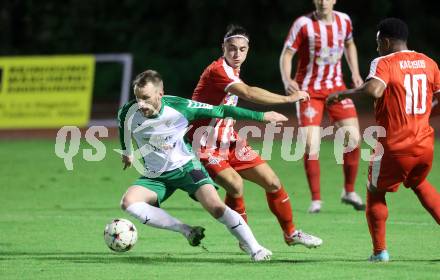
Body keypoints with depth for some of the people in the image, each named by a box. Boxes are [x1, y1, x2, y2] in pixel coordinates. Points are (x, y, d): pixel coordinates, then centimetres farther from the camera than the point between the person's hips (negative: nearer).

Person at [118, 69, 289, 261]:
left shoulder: (179, 107, -21)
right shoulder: (129, 113, -16)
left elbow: (220, 111, -12)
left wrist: (261, 116, -9)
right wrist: (126, 152, 29)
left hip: (186, 166, -3)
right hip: (155, 176, 3)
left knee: (215, 206, -26)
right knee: (128, 202, -26)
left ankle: (255, 249, -13)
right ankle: (187, 231, -15)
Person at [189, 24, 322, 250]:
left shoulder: (232, 71, 9)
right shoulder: (218, 70, -22)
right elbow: (249, 93, -35)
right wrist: (289, 99, -32)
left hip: (229, 142, 9)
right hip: (207, 145, -9)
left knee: (272, 182, 6)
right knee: (235, 184, -29)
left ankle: (290, 234, 25)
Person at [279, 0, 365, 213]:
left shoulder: (343, 20, 0)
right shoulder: (304, 24, -13)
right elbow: (286, 54, -11)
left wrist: (355, 72, 9)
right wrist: (287, 80, -27)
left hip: (336, 87, 4)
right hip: (308, 90, -4)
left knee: (353, 138, -5)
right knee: (311, 145, -11)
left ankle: (349, 192, 14)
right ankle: (316, 199, 1)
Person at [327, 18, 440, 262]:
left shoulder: (384, 63, -12)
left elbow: (374, 90, -32)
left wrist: (343, 94, -20)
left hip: (394, 149, -5)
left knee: (375, 193, 15)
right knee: (419, 184, 31)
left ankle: (380, 251, 10)